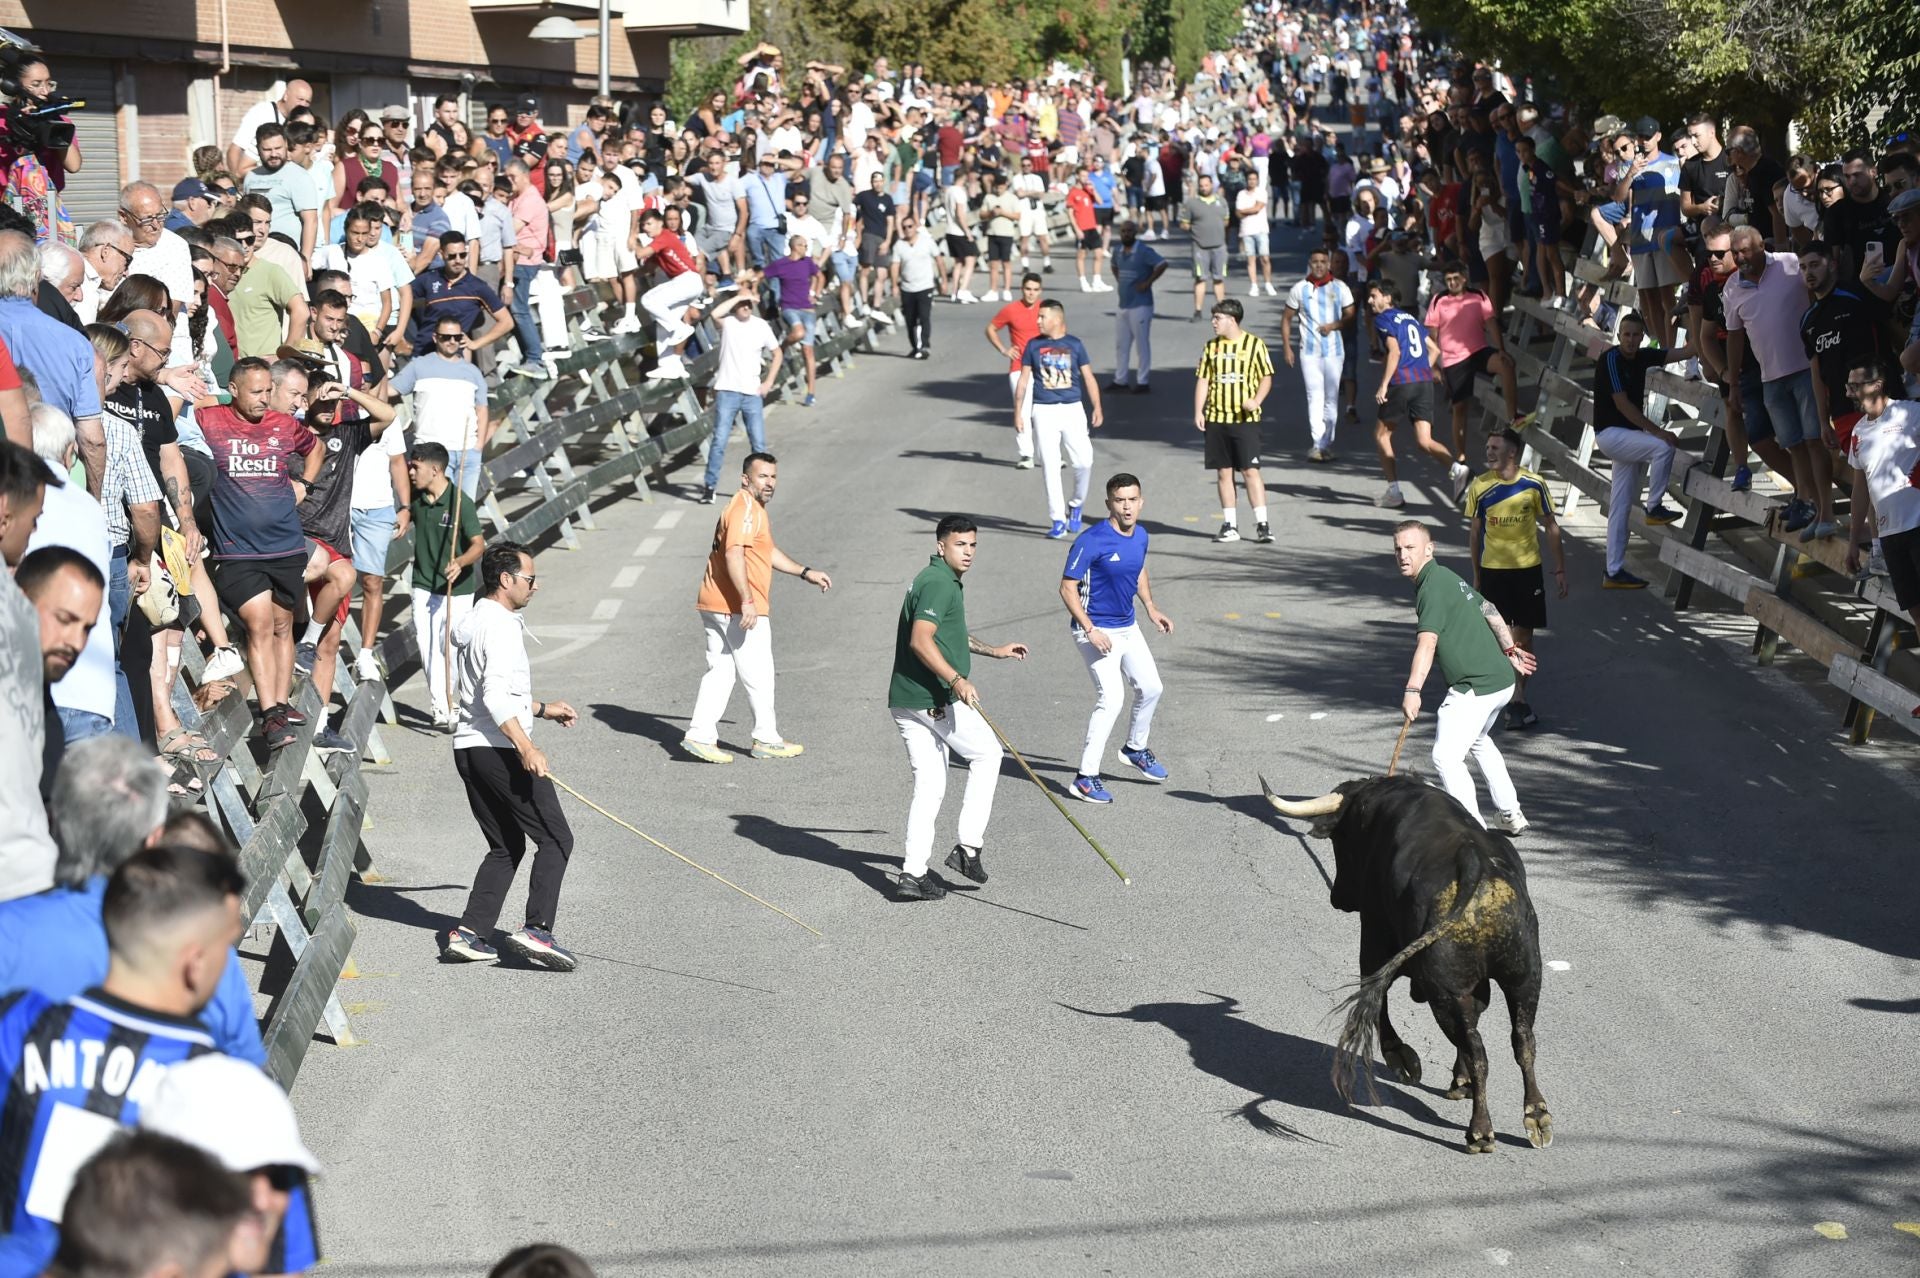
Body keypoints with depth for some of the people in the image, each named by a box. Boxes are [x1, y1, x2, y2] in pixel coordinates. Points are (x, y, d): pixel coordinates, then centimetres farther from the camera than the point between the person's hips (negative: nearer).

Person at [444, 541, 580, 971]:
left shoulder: (472, 623, 18)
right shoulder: (501, 626, -14)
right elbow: (495, 695, -25)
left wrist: (542, 708, 32)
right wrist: (526, 747, -30)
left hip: (469, 749, 10)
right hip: (500, 750, -10)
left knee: (507, 845, 16)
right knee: (555, 838, -5)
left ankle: (468, 933, 6)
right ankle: (537, 930, -15)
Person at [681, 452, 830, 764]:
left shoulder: (753, 508, 19)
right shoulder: (746, 509, -15)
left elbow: (768, 551, 33)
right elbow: (734, 554, -27)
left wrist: (805, 572, 31)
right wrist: (747, 601, -32)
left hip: (716, 606, 10)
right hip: (738, 607, -10)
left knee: (720, 671, 10)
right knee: (759, 675, 2)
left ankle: (700, 735, 4)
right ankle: (766, 740, 13)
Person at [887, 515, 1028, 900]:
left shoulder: (945, 581, 20)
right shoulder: (938, 583, -14)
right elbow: (920, 640, -25)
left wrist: (994, 650, 39)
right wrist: (957, 680, -32)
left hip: (905, 702, 9)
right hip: (934, 700, -9)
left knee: (929, 786, 10)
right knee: (988, 753, 8)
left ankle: (912, 874, 4)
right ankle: (968, 847, 5)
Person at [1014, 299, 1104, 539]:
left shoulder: (1074, 345, 4)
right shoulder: (1034, 346, 6)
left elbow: (1089, 377, 6)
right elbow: (1023, 380, 9)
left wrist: (1096, 407, -4)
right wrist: (1018, 412, 4)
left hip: (1073, 409, 0)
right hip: (1044, 411, 0)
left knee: (1083, 461, -9)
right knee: (1049, 466, -4)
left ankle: (1076, 505, 17)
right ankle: (1058, 520, 0)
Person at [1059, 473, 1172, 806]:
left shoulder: (1140, 535, 2)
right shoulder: (1092, 541, -22)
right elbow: (1067, 588, -19)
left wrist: (1151, 609, 12)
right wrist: (1090, 631, -25)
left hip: (1128, 627, 8)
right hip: (1096, 631, -8)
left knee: (1151, 688, 17)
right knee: (1112, 698, -17)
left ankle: (1135, 748, 42)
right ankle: (1086, 776, -11)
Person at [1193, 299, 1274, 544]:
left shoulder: (1254, 344, -2)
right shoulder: (1211, 347, 9)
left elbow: (1266, 377, 0)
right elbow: (1203, 380, 12)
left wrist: (1256, 401, -17)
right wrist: (1198, 412, 2)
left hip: (1245, 419, -4)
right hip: (1216, 419, 4)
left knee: (1250, 471, -8)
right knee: (1223, 472, 5)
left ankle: (1262, 524, -6)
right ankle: (1230, 525, 11)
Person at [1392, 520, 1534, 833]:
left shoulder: (1433, 587, -17)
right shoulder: (1447, 577, 14)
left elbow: (1427, 642, -31)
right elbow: (1488, 610, 27)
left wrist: (1413, 690, -42)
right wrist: (1509, 649, 41)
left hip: (1474, 687, -11)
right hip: (1501, 678, 11)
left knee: (1446, 757, -14)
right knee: (1478, 740, 32)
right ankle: (1509, 815, 40)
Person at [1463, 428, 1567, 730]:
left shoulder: (1534, 485, -7)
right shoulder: (1480, 487, -5)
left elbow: (1550, 527, 3)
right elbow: (1475, 532, 5)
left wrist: (1559, 570, 2)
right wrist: (1476, 575, 6)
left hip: (1527, 569, 0)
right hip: (1492, 570, 0)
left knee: (1524, 635, 4)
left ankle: (1518, 698, 13)